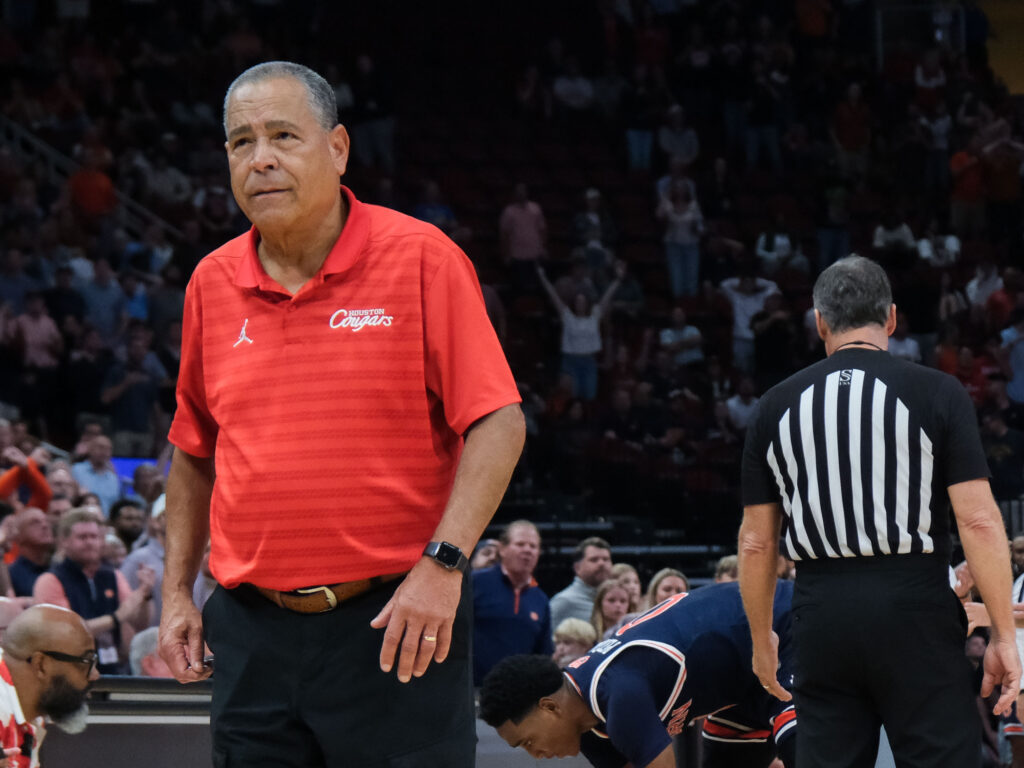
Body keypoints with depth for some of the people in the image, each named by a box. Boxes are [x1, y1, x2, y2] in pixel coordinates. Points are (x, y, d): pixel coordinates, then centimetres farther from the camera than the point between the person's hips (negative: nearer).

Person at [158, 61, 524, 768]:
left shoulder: (422, 259, -4)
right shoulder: (213, 284, 10)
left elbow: (497, 423, -7)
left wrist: (443, 564, -17)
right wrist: (178, 590, 13)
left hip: (395, 622, -4)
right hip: (252, 627, 4)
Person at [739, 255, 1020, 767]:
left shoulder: (777, 406, 7)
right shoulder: (937, 393, -1)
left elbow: (756, 542, 10)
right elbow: (978, 521, -8)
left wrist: (761, 640, 21)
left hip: (822, 614, 3)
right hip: (914, 609, -3)